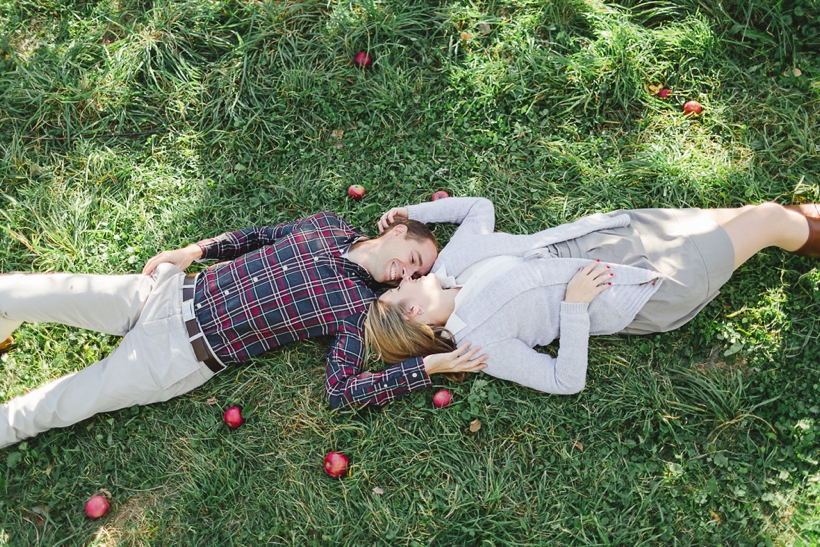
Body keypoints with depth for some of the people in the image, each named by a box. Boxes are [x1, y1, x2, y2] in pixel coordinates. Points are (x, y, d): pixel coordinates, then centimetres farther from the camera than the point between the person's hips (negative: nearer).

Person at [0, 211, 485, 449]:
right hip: (173, 290, 4)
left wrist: (428, 367, -22)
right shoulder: (331, 226, 4)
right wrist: (195, 250, 8)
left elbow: (342, 390, -16)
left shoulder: (359, 307, -9)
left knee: (58, 407, -5)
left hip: (185, 353, -4)